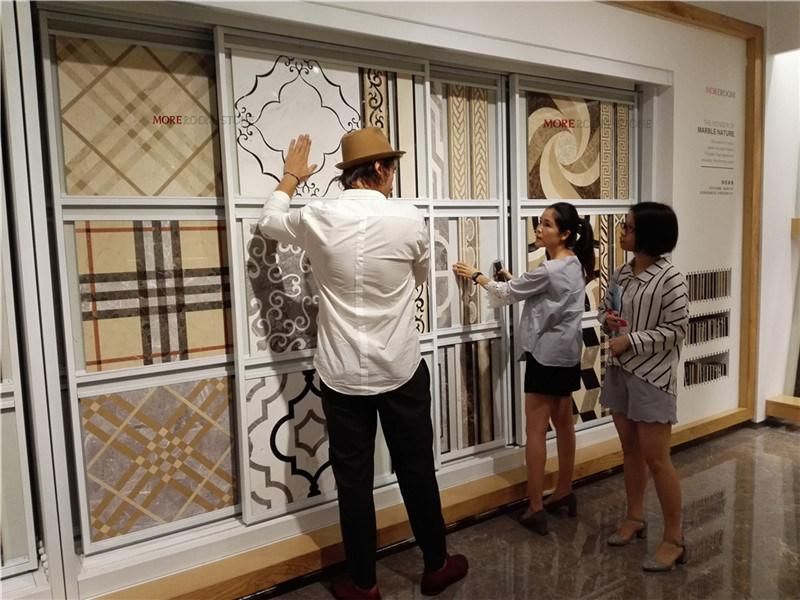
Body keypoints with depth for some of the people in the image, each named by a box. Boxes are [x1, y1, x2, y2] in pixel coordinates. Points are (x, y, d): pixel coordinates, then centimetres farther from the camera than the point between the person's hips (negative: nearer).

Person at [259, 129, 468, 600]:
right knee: (417, 471, 16)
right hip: (402, 371, 0)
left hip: (343, 376, 1)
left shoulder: (318, 219, -7)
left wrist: (291, 177, 31)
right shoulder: (410, 219, -9)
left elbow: (270, 221, 16)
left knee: (353, 480, 12)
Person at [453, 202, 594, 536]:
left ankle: (535, 509, 5)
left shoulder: (549, 270, -21)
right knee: (563, 423, 17)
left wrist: (476, 275, 3)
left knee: (535, 431, -2)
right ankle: (564, 493, 30)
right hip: (567, 354, 9)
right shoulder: (575, 265, 7)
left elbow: (507, 294, -9)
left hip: (546, 355, -9)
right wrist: (513, 278, 9)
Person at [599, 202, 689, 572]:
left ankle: (674, 540, 16)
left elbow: (676, 330, -16)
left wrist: (631, 341, -20)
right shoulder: (622, 273, 5)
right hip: (620, 371, 7)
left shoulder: (669, 278, -16)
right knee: (630, 449, 17)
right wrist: (608, 321, -5)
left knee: (656, 458, 0)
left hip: (653, 376, -7)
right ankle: (635, 518, 34)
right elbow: (605, 307, 17)